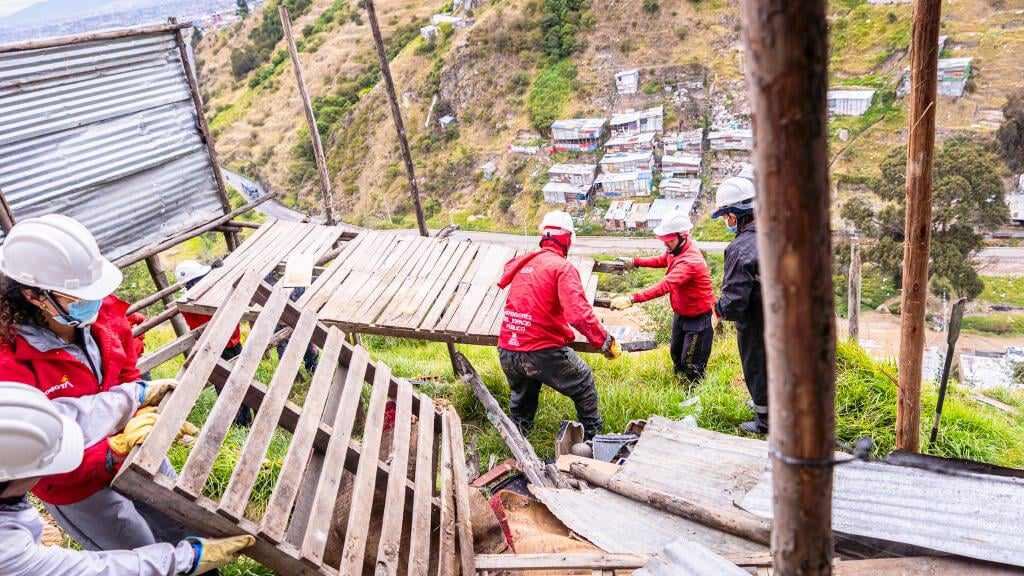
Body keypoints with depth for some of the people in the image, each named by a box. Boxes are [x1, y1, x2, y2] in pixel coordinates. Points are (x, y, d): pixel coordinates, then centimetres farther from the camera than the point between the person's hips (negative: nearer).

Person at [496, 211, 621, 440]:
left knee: (521, 397, 34)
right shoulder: (563, 268, -10)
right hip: (543, 351, -5)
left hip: (506, 352, 5)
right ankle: (593, 436, 34)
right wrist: (605, 341, -16)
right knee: (583, 383, 23)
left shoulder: (521, 263, 8)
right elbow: (579, 313, -23)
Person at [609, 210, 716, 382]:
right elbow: (662, 260, 18)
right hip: (680, 313, 9)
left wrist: (631, 299, -53)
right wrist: (636, 262, 5)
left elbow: (665, 285, -46)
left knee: (692, 364, 2)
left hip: (697, 317, -9)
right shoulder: (677, 249, -6)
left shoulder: (690, 261, -35)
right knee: (675, 354, 25)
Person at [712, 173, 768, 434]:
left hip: (756, 327, -7)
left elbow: (733, 302, -30)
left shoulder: (740, 250, -30)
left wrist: (719, 309, -10)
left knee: (758, 370, 14)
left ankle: (765, 422, 33)